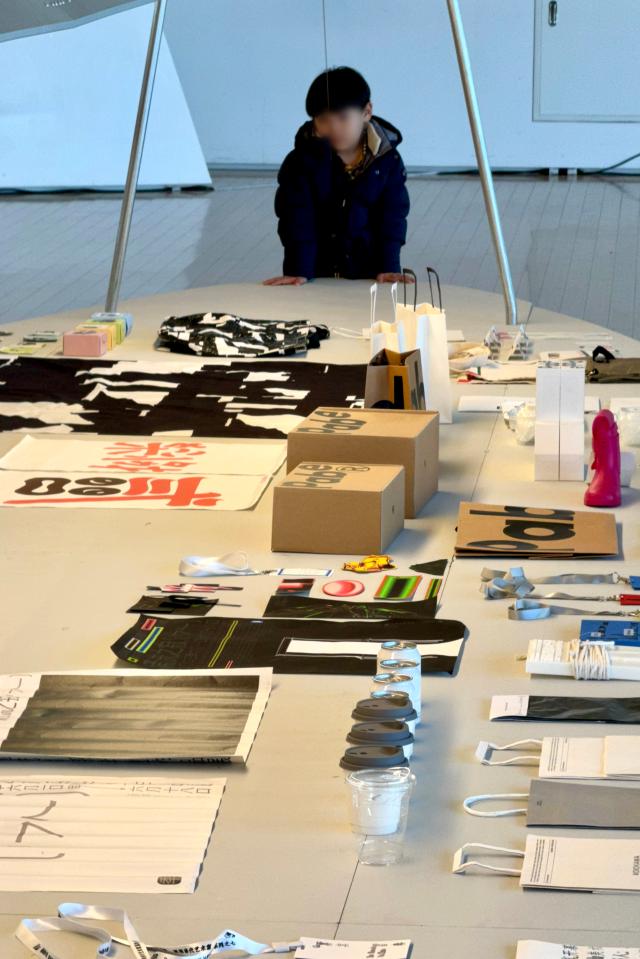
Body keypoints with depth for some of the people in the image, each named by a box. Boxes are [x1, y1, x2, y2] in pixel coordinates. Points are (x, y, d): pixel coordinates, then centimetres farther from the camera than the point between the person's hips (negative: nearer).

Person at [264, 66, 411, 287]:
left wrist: (388, 267, -13)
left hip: (367, 271, 1)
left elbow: (392, 217, -4)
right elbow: (297, 218, -13)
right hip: (318, 272, -1)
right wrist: (297, 270, -19)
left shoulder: (388, 161, -6)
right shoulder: (302, 161, -10)